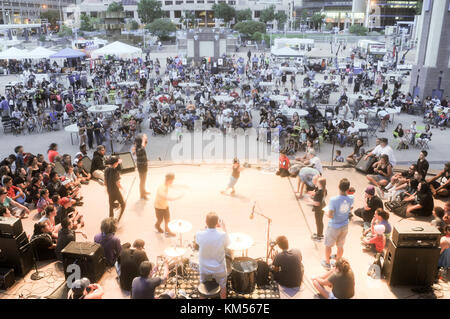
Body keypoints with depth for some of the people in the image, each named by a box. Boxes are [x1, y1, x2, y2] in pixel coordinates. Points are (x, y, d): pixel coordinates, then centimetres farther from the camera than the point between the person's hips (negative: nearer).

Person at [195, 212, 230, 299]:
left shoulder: (200, 234, -24)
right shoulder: (222, 235, -27)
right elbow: (227, 244, -4)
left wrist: (208, 226, 1)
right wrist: (224, 228, 3)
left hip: (204, 268, 2)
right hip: (219, 269, -1)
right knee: (223, 287, 24)